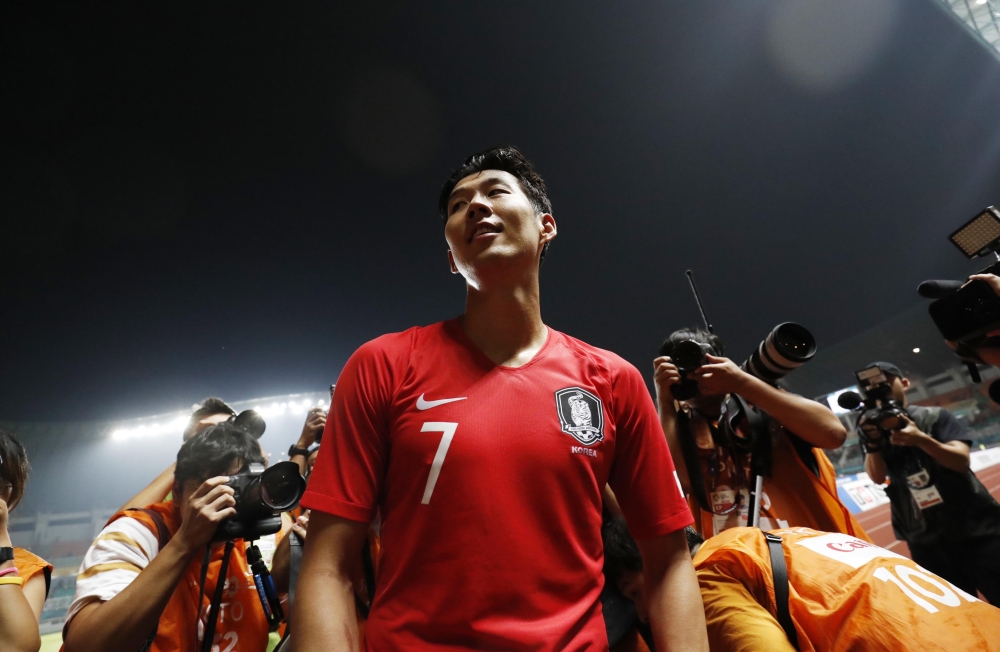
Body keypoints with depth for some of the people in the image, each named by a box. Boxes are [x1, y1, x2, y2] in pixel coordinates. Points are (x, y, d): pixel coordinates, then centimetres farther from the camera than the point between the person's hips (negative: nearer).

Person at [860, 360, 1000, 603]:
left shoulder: (935, 416, 0)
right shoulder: (874, 430, 4)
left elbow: (962, 461, -14)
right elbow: (878, 477, -9)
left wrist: (920, 439, -33)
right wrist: (872, 444, -30)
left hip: (975, 530, -1)